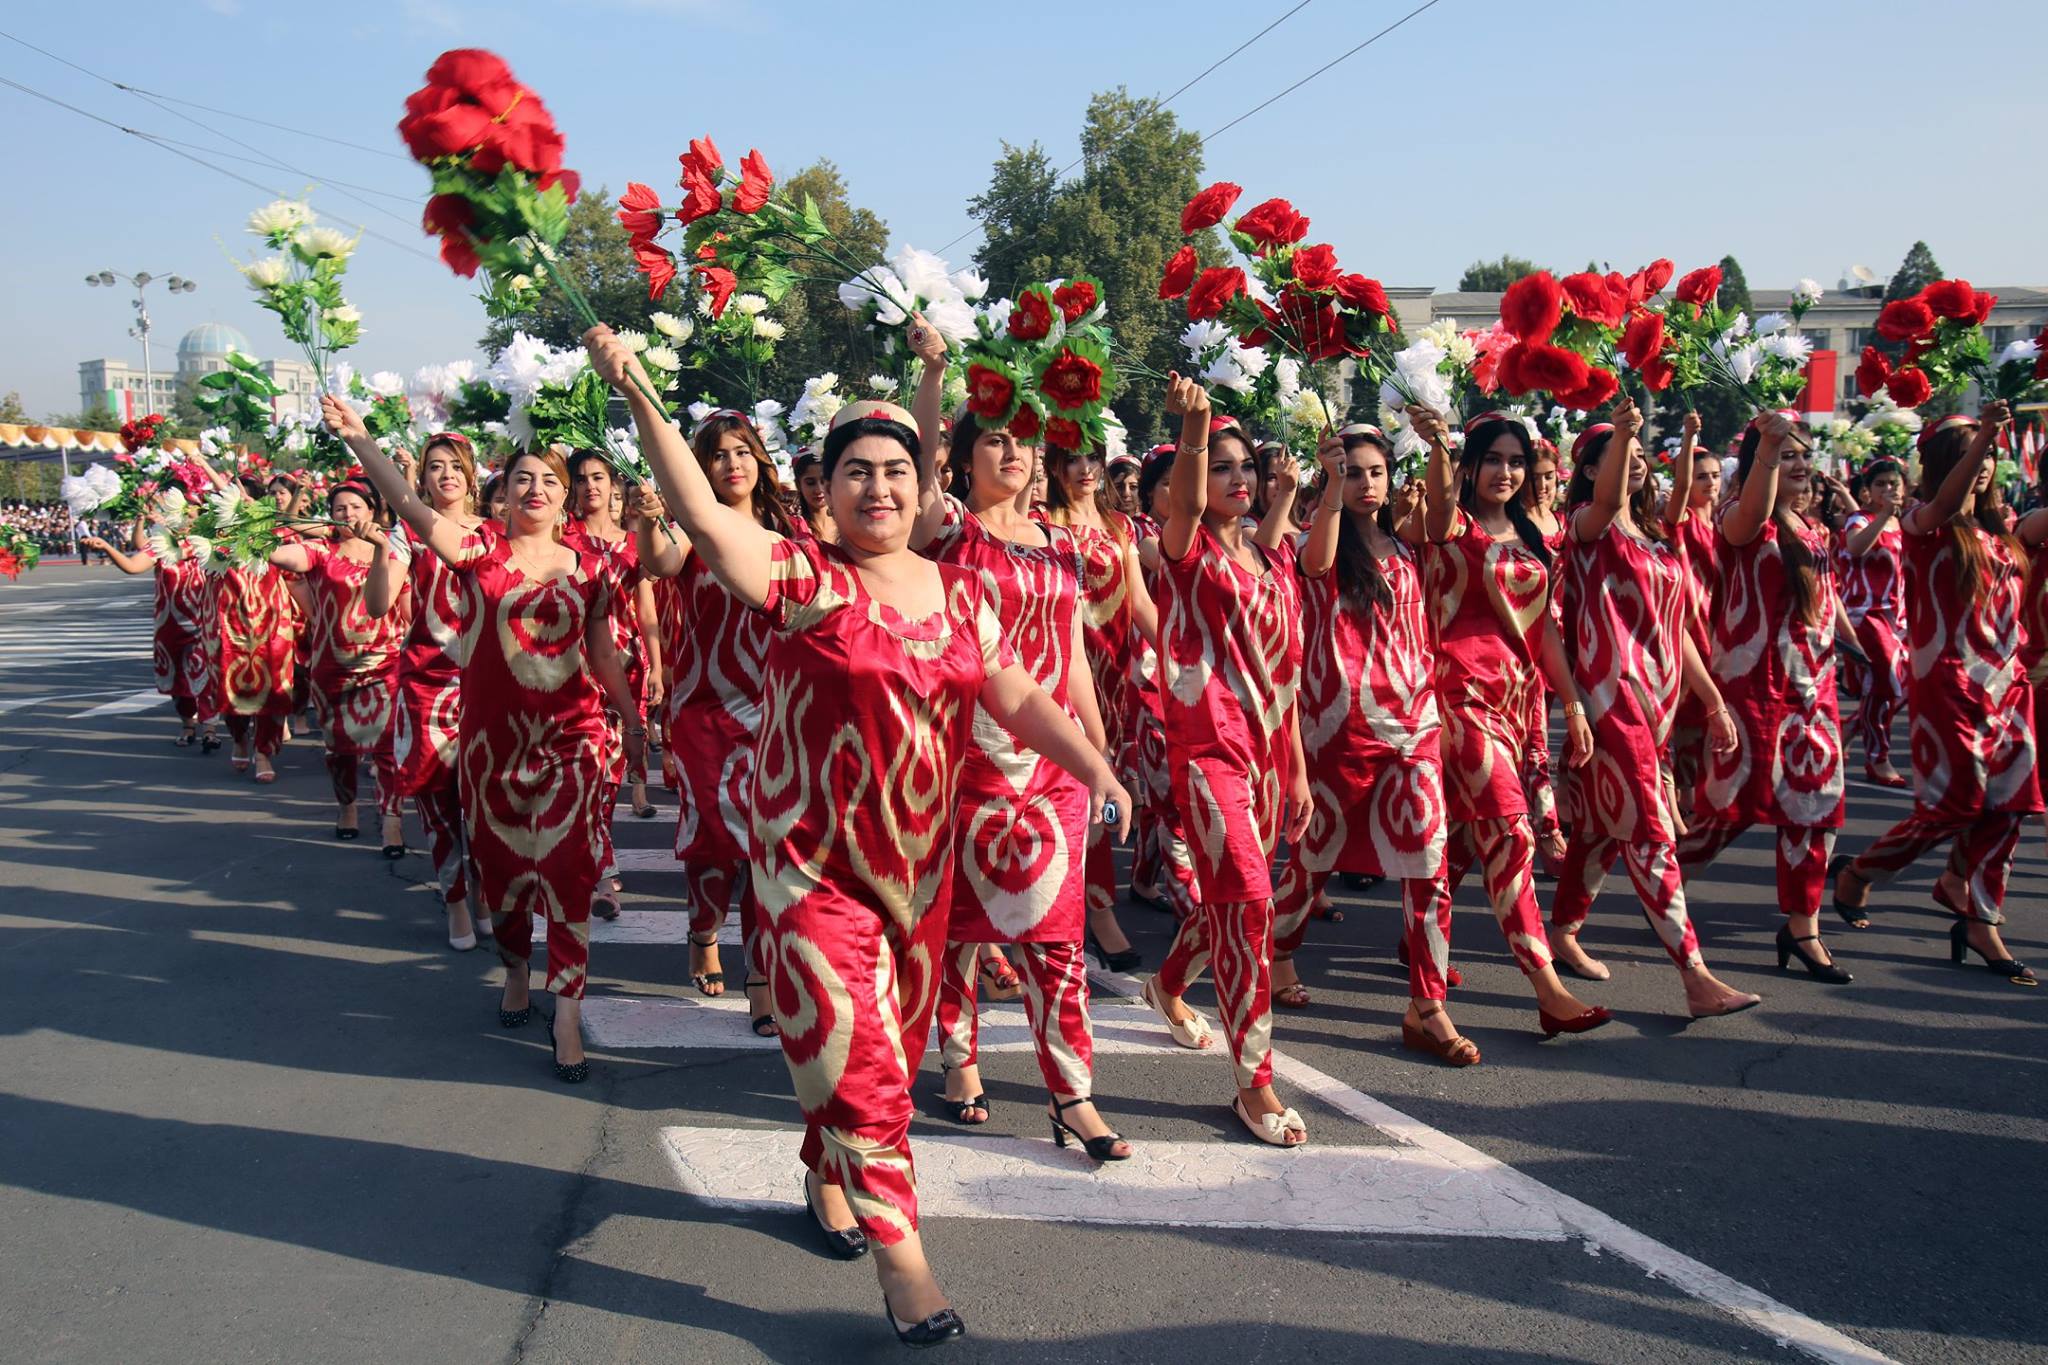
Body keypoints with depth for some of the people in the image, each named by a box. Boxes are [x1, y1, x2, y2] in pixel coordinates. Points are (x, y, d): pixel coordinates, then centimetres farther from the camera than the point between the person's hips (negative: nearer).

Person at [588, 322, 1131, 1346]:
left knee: (888, 1047, 17)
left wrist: (1096, 768, -6)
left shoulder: (957, 592, 5)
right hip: (815, 857, -5)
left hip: (918, 855, 5)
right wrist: (638, 395, -31)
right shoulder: (805, 578, -10)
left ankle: (826, 1178, 43)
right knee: (857, 1050, -6)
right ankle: (900, 1254, 3)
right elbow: (703, 514, -23)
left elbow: (1019, 699, 7)